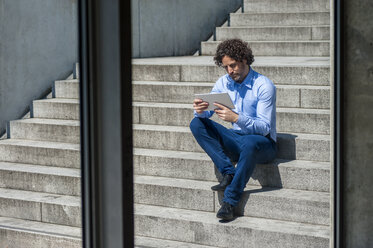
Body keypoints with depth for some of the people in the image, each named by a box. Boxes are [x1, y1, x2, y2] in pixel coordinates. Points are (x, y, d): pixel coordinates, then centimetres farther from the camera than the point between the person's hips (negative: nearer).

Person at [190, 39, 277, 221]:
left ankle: (230, 201, -33)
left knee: (250, 143, -41)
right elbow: (206, 114, 3)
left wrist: (236, 118, -36)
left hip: (263, 143, -6)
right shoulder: (224, 83, 4)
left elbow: (264, 127, -20)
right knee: (197, 123, -13)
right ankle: (229, 173, -23)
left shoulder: (264, 86, -14)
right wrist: (200, 110, -23)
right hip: (236, 140, 6)